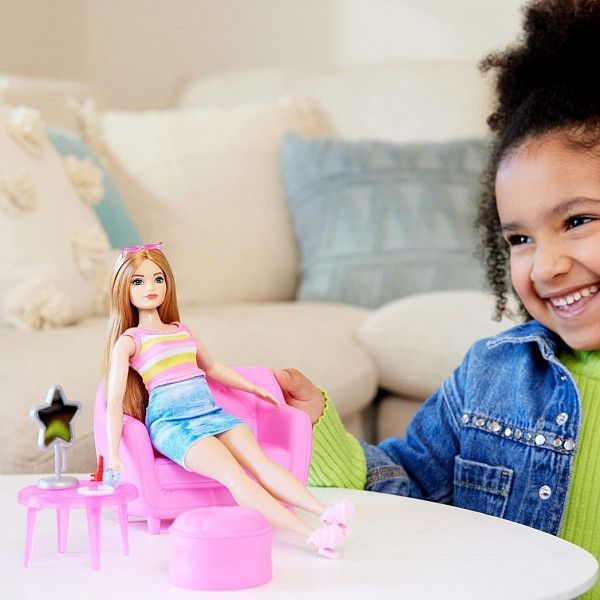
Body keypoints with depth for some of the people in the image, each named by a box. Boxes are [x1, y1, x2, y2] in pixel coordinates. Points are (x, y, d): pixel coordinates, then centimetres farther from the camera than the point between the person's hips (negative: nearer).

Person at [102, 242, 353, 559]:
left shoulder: (182, 331, 22)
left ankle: (325, 512, -40)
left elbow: (211, 367, 39)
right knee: (233, 473, -28)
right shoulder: (128, 341, 3)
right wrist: (113, 453, -12)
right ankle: (310, 534, -42)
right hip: (171, 423, -6)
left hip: (211, 412, 6)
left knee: (258, 460, -22)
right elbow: (115, 399, -3)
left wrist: (254, 389, 42)